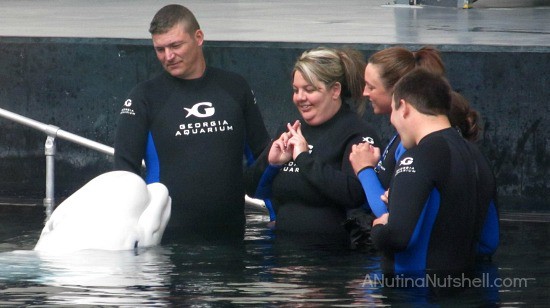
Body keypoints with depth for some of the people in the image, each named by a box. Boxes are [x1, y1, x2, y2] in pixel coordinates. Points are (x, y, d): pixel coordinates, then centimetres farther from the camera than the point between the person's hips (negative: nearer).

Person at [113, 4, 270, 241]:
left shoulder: (235, 88, 9)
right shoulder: (145, 97, 1)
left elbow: (262, 155, 14)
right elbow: (125, 168, -2)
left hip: (230, 234, 2)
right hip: (167, 236, -2)